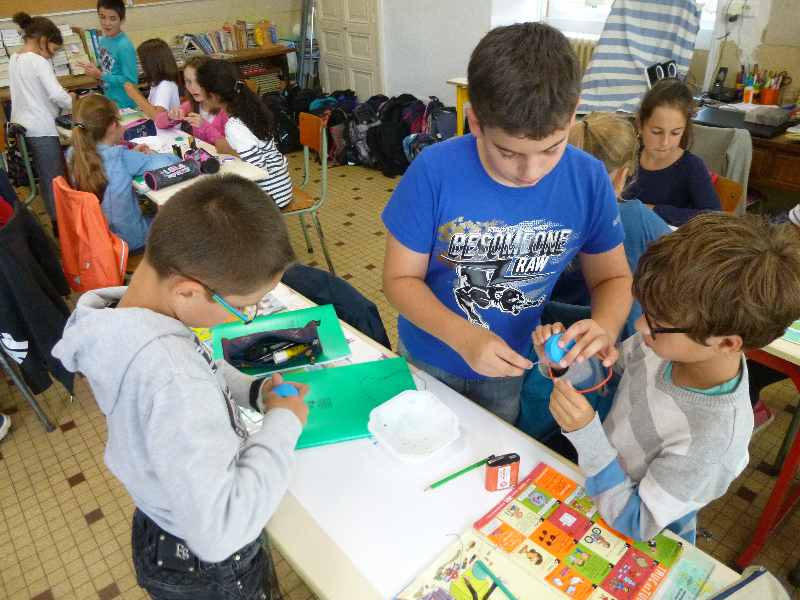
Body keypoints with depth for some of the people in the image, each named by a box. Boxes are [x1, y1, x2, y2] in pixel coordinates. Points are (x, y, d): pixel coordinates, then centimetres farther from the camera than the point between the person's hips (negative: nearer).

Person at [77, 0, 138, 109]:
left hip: (123, 105, -8)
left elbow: (131, 80, -23)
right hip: (109, 99, 8)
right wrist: (93, 68, -4)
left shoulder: (124, 46, -20)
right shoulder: (103, 40, 6)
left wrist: (101, 75, -19)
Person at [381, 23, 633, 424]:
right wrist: (462, 337, -34)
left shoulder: (588, 179, -19)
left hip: (512, 372, 2)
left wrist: (604, 328, -29)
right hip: (427, 359, -1)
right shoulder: (434, 172, -26)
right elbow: (400, 278, -18)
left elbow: (613, 277, -6)